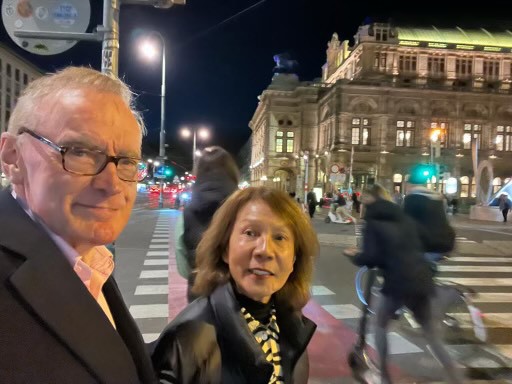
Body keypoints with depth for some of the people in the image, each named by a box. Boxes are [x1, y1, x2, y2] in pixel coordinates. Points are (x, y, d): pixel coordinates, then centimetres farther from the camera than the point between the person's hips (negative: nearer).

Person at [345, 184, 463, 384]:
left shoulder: (373, 223, -1)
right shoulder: (404, 219, 16)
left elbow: (371, 257, -10)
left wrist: (354, 256, 8)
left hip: (398, 282, -5)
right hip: (422, 279, 6)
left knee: (380, 325, 19)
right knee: (431, 333, 20)